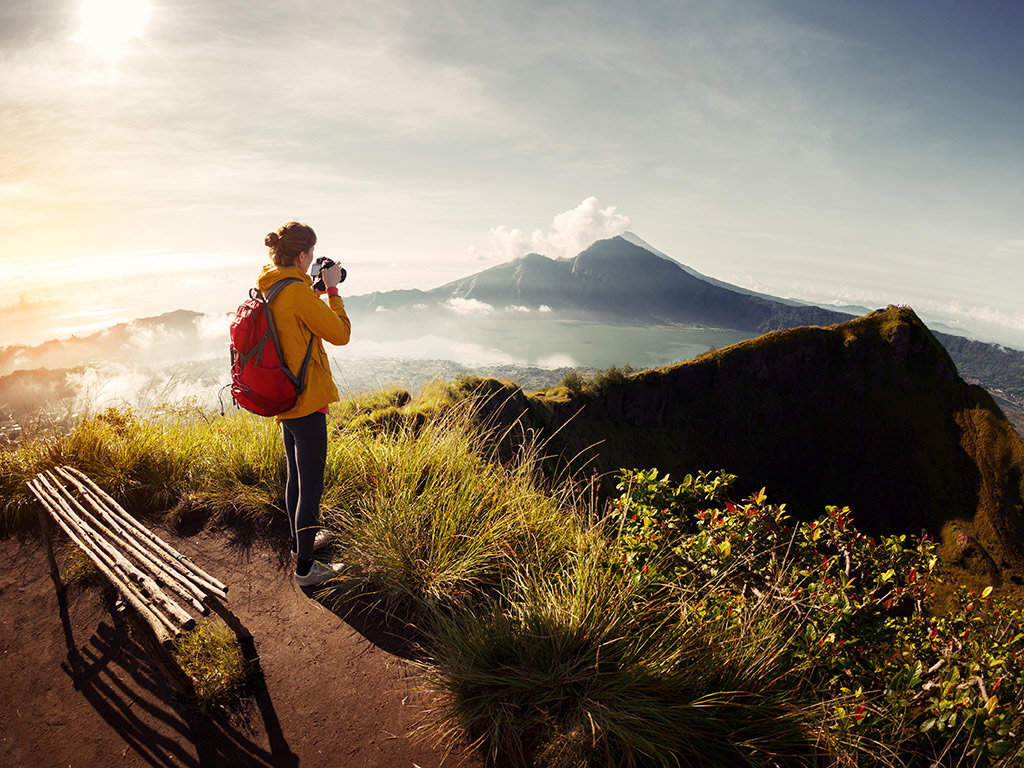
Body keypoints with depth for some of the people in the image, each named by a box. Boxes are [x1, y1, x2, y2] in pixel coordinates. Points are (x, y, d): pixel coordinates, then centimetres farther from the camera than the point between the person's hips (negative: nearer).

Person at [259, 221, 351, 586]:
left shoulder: (265, 288, 6)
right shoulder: (298, 293, -22)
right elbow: (340, 333, -15)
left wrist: (317, 289, 12)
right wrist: (332, 288, -7)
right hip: (306, 400, -9)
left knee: (296, 477, 24)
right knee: (311, 486, 2)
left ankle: (301, 541, 42)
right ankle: (305, 567, 14)